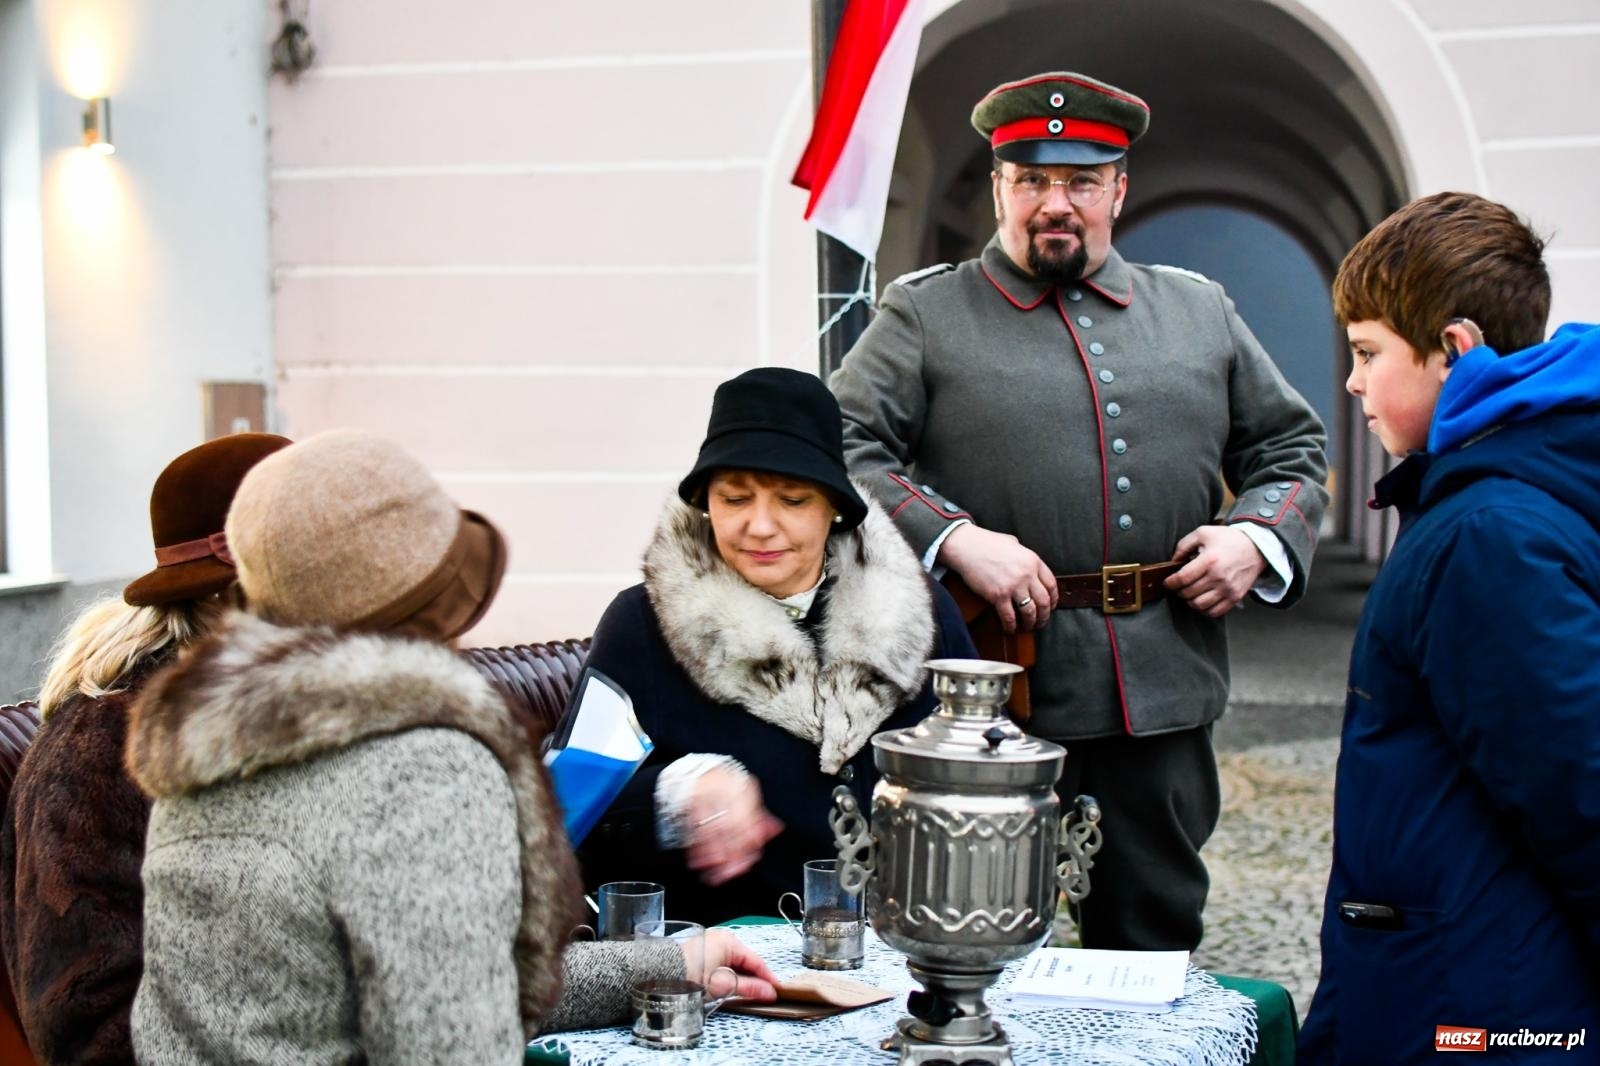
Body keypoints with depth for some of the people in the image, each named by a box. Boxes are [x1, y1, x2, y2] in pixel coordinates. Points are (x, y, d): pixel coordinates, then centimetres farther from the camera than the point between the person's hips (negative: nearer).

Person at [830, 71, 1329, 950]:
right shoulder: (924, 315, 3)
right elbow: (838, 448, -6)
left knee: (1154, 948, 14)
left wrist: (1257, 535, 0)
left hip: (1164, 703, 3)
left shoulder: (1200, 311, 15)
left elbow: (1292, 446, 20)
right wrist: (953, 539, -18)